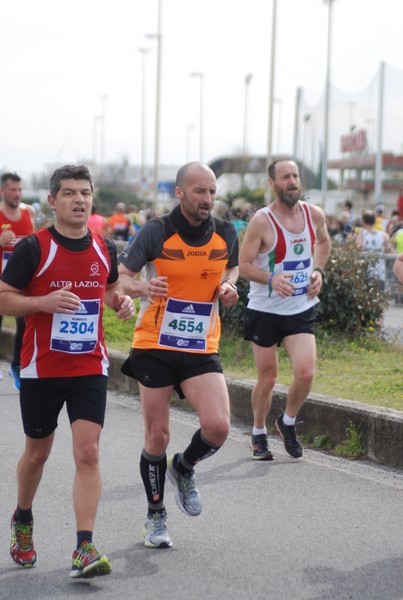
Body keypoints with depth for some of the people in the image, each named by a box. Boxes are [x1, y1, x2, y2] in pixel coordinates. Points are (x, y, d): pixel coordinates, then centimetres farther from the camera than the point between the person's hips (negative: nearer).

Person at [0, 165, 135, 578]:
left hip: (90, 369, 2)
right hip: (41, 369, -2)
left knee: (88, 453, -11)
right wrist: (45, 301, -24)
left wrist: (120, 301, -1)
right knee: (37, 452, 14)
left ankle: (84, 551, -11)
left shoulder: (104, 249, 4)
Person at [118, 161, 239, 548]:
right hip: (154, 347, -2)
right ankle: (155, 517, 25)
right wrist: (143, 288, -28)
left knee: (217, 427, -15)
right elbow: (121, 275, -6)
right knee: (157, 436, 4)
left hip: (202, 349, 3)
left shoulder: (225, 233, 0)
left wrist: (228, 286, -2)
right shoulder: (156, 233, -10)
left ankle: (184, 468, 20)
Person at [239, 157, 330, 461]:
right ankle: (259, 434, 29)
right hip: (265, 310, -3)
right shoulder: (262, 221, -14)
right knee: (267, 378, 6)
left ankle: (288, 422, 16)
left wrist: (318, 270, 3)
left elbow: (324, 242, 21)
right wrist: (271, 279, -29)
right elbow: (243, 265, -12)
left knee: (306, 373, -12)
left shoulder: (314, 215, -2)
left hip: (301, 310, 3)